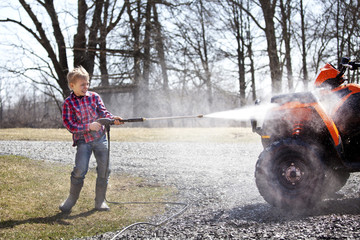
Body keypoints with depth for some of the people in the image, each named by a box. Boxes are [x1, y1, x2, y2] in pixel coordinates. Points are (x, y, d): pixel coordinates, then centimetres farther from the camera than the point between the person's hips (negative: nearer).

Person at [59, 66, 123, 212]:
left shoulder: (94, 97, 4)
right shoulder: (68, 103, -5)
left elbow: (103, 112, 2)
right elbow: (69, 124, -10)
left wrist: (113, 118, -20)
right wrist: (89, 126, -19)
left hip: (100, 138, 3)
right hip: (82, 140, -3)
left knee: (104, 169, 1)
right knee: (80, 170, -15)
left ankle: (100, 201, 15)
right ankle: (71, 200, 6)